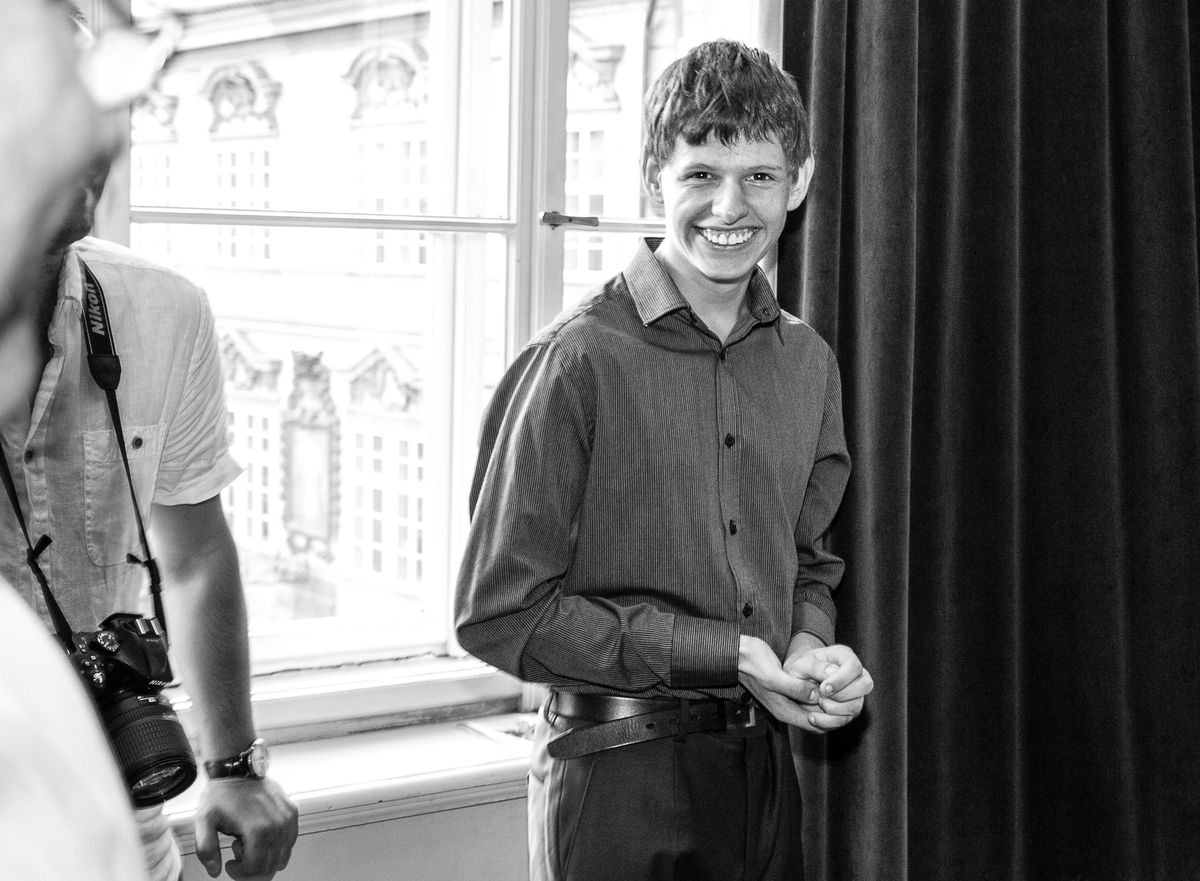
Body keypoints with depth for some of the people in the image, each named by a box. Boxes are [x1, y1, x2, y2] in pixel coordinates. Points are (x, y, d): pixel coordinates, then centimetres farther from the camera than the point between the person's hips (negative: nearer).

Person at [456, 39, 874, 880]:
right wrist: (726, 655, -16)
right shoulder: (580, 361, -14)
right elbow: (502, 612, -14)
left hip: (764, 768, 6)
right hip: (620, 778, -5)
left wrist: (808, 648, -5)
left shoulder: (808, 362, 5)